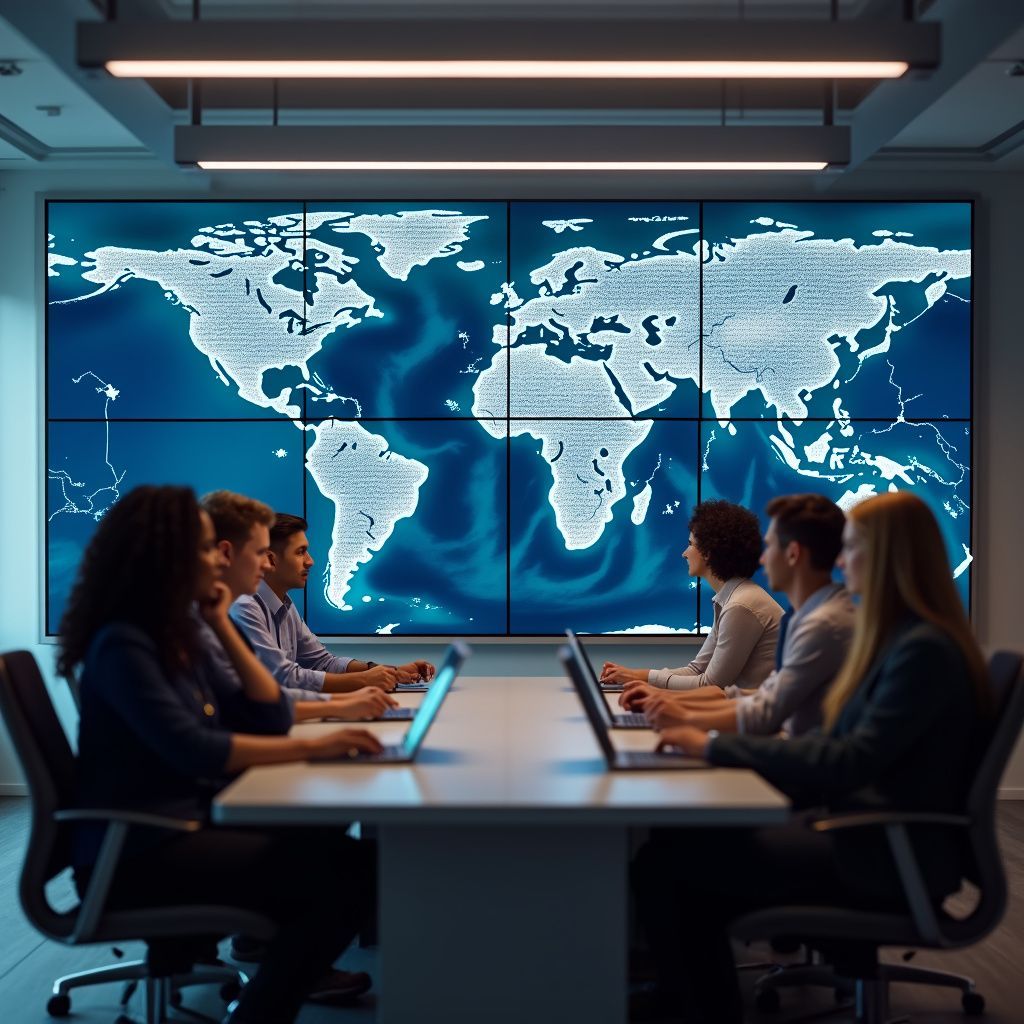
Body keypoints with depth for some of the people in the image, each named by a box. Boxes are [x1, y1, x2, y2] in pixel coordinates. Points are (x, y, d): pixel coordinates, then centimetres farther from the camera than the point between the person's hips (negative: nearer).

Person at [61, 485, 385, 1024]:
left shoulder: (175, 640, 13)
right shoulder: (122, 645, -14)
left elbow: (271, 717, 13)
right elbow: (194, 752, -25)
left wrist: (222, 626, 7)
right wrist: (312, 746, -24)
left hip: (187, 826, 9)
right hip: (134, 854, -9)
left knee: (350, 860, -9)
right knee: (343, 877, -19)